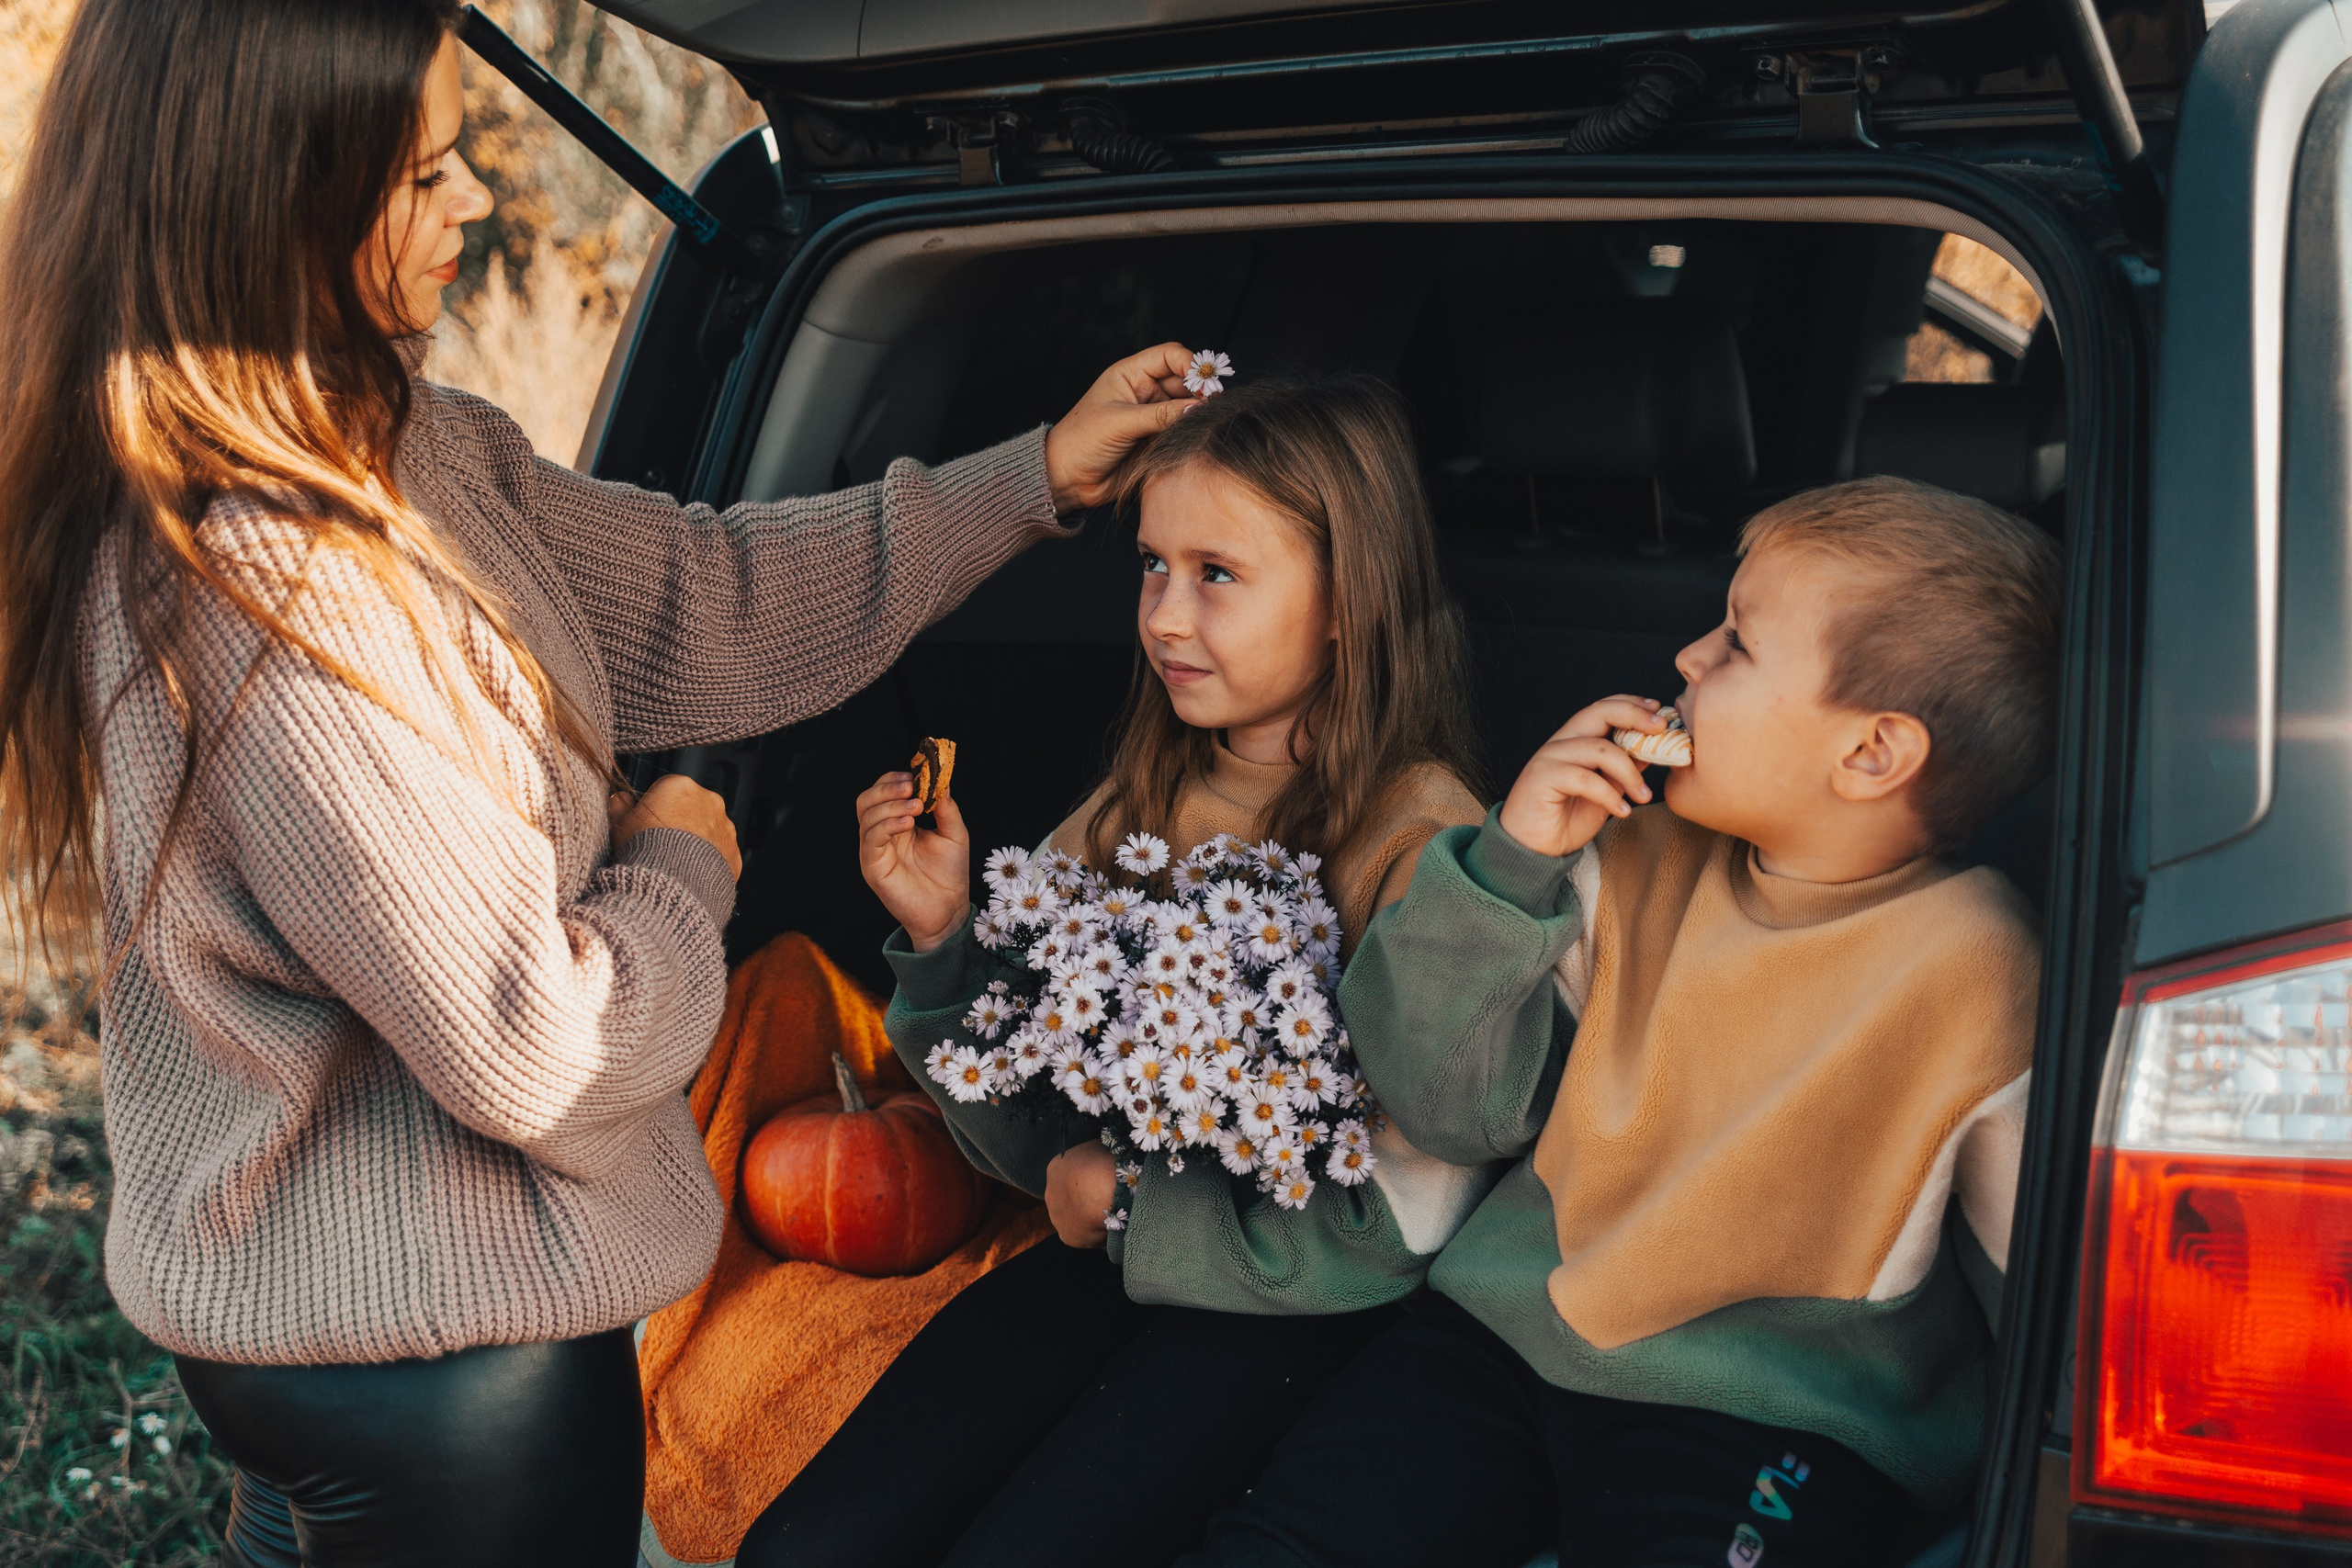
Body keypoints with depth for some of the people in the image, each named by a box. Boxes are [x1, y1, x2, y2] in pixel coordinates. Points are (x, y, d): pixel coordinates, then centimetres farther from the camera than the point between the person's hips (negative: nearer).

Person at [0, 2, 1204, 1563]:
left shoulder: (420, 452, -1)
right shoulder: (263, 583, -30)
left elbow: (705, 603, 10)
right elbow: (529, 1049, -26)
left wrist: (1037, 475, 10)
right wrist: (685, 871, -6)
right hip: (432, 1323, -9)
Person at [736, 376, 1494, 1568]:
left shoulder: (1422, 841, -13)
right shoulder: (1133, 811, 5)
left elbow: (1406, 1225, -14)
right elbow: (1031, 1149, 10)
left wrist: (1127, 1209, -6)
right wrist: (944, 942, -5)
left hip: (1291, 1304, -5)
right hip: (1109, 1257, 5)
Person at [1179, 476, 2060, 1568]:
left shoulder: (1973, 974, -11)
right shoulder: (1641, 858, 3)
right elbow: (1449, 1108, 3)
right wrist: (1509, 865, -7)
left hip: (1782, 1420, -3)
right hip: (1505, 1327, 4)